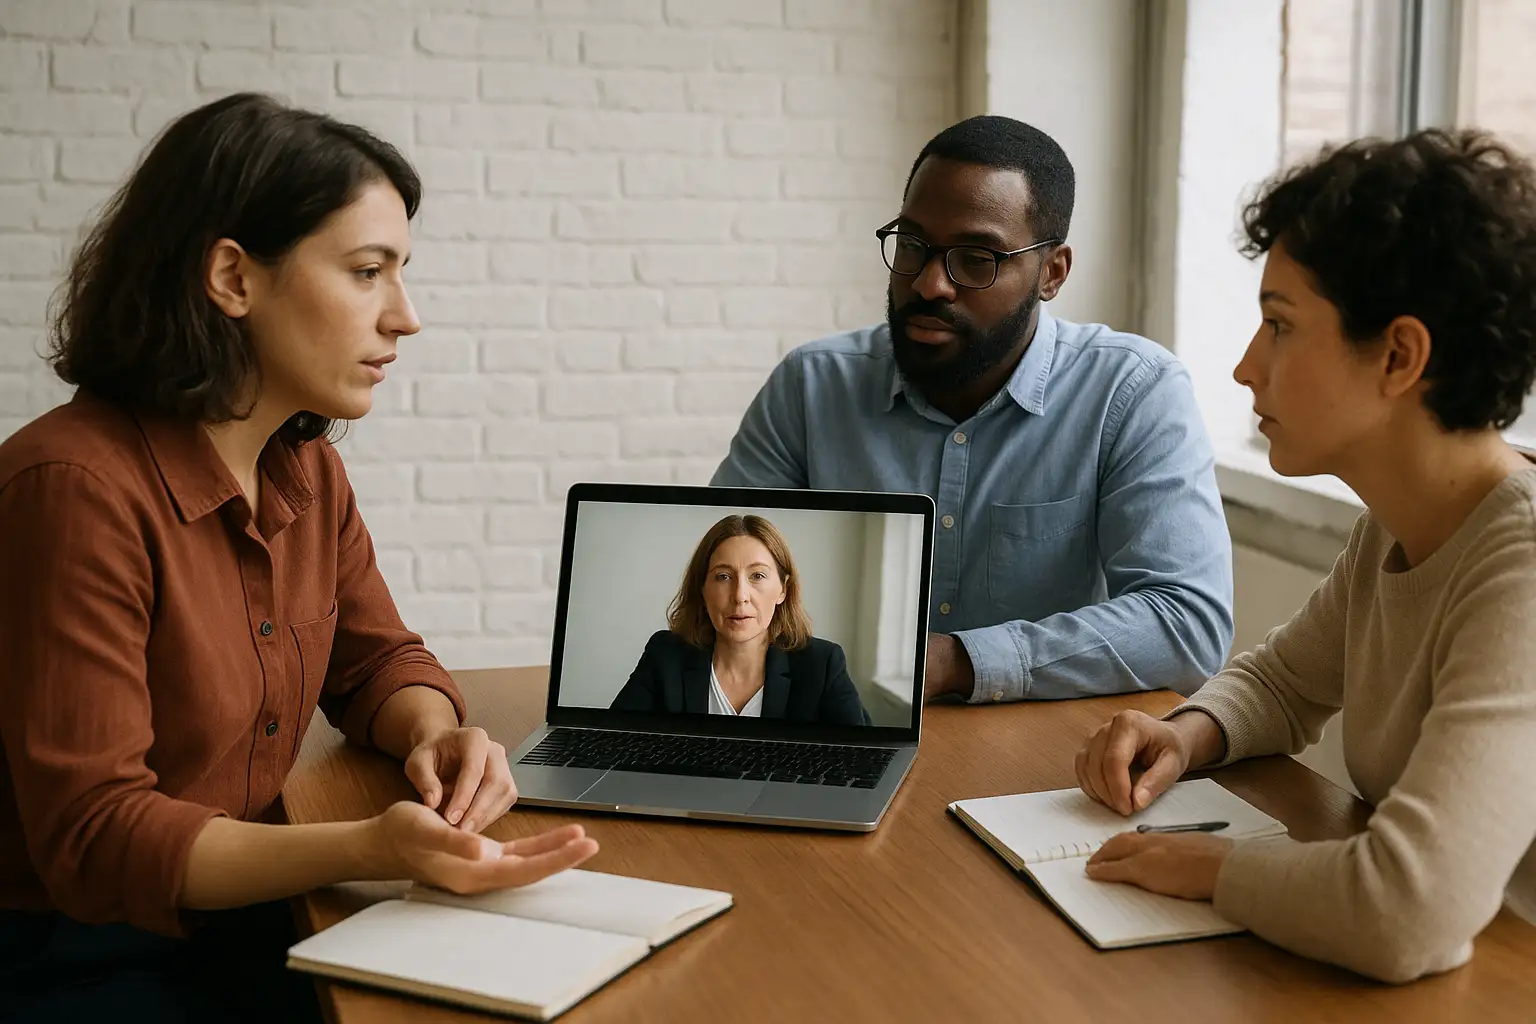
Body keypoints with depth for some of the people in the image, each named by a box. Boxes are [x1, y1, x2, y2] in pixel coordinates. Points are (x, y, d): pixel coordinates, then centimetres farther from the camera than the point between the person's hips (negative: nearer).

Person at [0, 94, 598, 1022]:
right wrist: (369, 849, -36)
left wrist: (435, 733, -9)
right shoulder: (78, 489, -23)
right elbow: (94, 839, -23)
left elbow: (377, 659, 16)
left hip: (243, 926, 7)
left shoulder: (309, 468, 3)